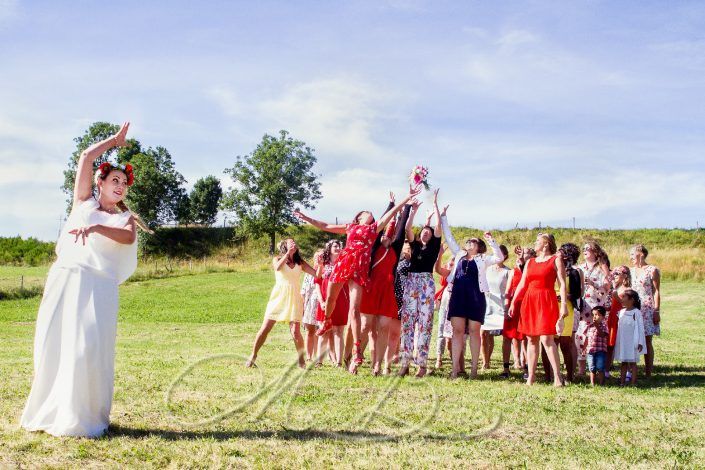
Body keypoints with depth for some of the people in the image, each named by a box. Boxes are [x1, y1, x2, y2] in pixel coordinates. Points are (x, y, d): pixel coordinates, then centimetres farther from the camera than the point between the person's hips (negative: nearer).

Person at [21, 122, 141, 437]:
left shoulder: (125, 218, 16)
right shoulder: (84, 202, 19)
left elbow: (128, 238, -8)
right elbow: (86, 157, 13)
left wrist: (96, 227, -23)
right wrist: (115, 140, 23)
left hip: (99, 285, -1)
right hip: (64, 277, 2)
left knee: (88, 347, -11)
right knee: (52, 343, -3)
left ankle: (81, 419, -5)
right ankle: (48, 412, 7)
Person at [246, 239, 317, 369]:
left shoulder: (300, 262, 12)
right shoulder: (277, 259, 8)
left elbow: (316, 274, 4)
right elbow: (278, 267, -16)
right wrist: (288, 253, -18)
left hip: (294, 299, 1)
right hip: (278, 298, -1)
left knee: (295, 332, -10)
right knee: (265, 328, -3)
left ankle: (301, 360, 4)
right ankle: (252, 357, 9)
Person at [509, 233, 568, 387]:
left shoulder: (556, 260, 3)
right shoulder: (530, 262, 18)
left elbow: (562, 283, -5)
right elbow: (522, 284, 17)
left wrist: (564, 304, -14)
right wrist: (513, 302, 9)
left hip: (546, 302, -5)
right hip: (529, 302, 6)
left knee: (546, 339, -15)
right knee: (531, 339, 6)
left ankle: (557, 377, -14)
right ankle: (531, 376, 10)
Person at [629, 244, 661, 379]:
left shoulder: (652, 270, -2)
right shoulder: (630, 270, 14)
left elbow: (656, 292, -4)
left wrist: (657, 311, -10)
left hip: (648, 309, -4)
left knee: (647, 342, -2)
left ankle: (648, 372, 3)